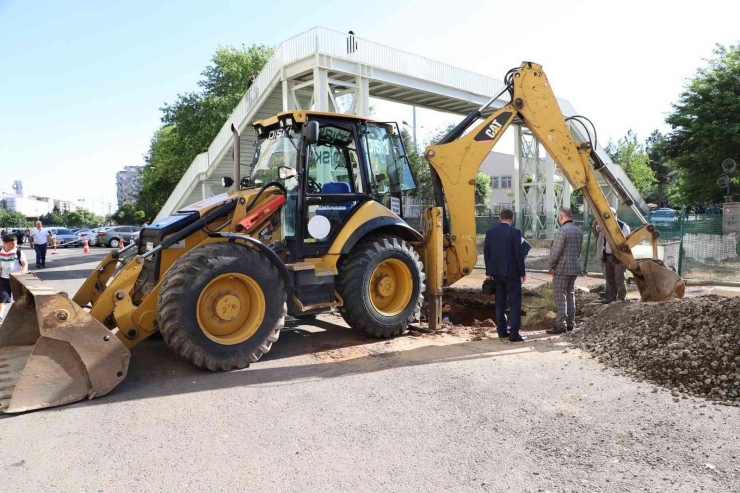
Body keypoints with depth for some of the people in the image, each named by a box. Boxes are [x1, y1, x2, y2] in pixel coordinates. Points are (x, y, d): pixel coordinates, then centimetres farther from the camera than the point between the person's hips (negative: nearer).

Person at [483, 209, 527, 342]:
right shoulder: (515, 232, -11)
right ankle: (514, 334, -3)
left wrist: (488, 271, 12)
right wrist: (522, 272, -3)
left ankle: (502, 331, 19)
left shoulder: (490, 232, 3)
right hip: (511, 272, -5)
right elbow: (518, 253, -13)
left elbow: (486, 252, 5)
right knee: (515, 302, 1)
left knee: (500, 301, 14)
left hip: (496, 271, 5)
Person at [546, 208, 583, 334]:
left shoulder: (562, 231, -18)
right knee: (570, 295, 15)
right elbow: (579, 251, 12)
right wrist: (574, 262, 16)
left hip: (562, 269, -8)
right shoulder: (579, 231, 8)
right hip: (575, 268, 8)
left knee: (560, 297, -3)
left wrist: (552, 267, -6)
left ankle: (561, 325, -3)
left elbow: (555, 252, -17)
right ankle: (570, 323, 21)